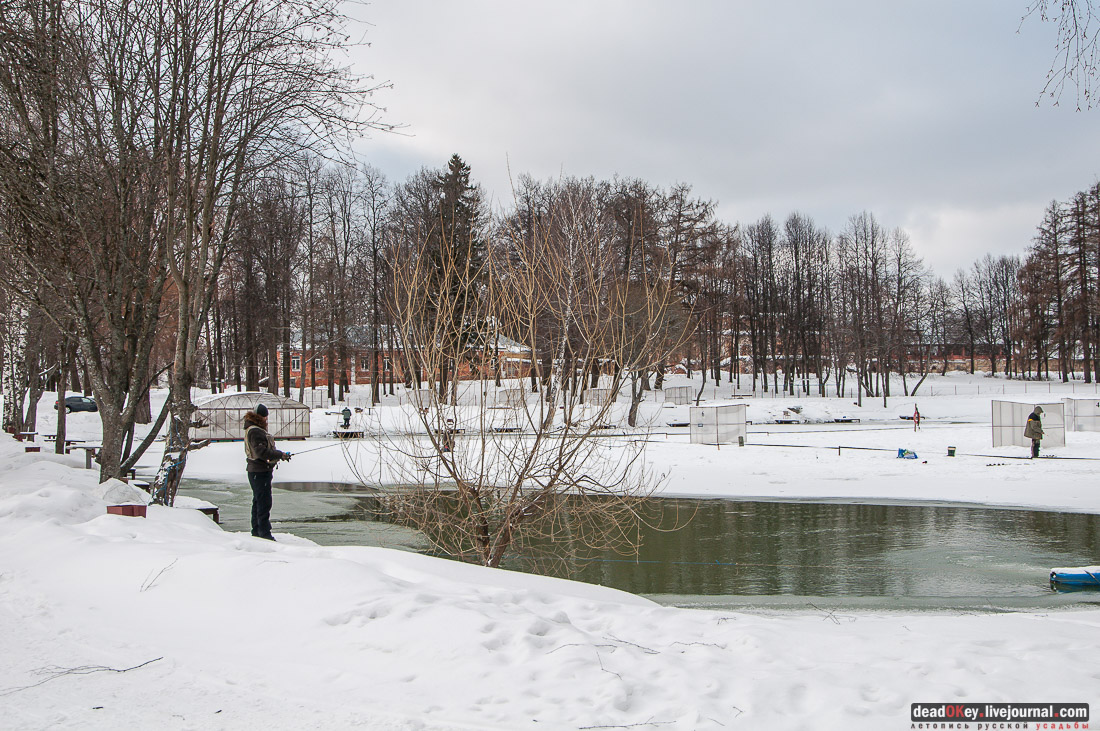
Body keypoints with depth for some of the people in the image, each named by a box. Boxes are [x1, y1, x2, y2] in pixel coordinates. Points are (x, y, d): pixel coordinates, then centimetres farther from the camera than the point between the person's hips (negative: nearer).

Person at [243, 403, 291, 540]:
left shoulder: (257, 429, 15)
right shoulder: (255, 431, -18)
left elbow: (265, 448, 18)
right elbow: (262, 452, -26)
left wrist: (280, 454, 5)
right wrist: (281, 455, -20)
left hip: (256, 471, 11)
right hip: (260, 471, -11)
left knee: (258, 500, 17)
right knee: (264, 501, -8)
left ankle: (257, 530, 26)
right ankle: (264, 532, -7)